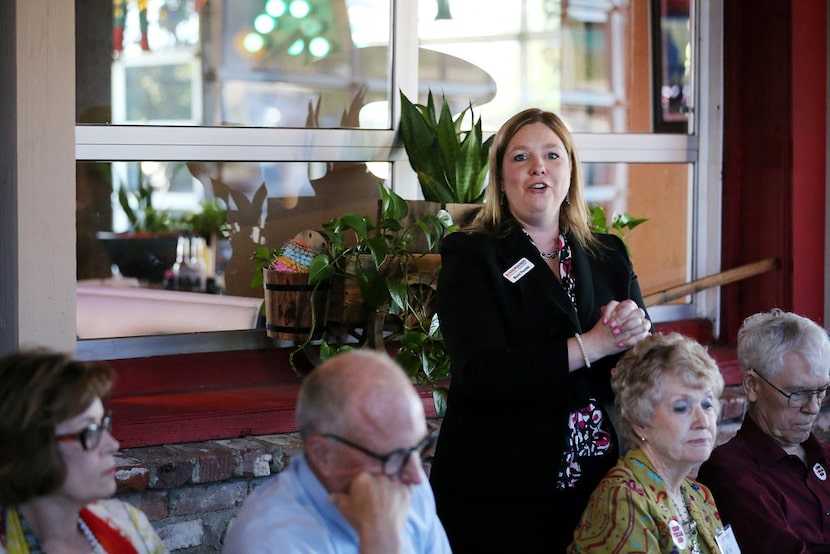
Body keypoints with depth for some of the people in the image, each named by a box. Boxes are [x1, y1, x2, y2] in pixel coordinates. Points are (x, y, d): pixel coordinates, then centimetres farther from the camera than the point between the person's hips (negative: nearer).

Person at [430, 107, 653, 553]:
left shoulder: (609, 256, 10)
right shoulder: (470, 258, -4)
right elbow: (482, 374, -17)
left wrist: (636, 331, -16)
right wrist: (591, 346, -18)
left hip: (598, 485, 4)